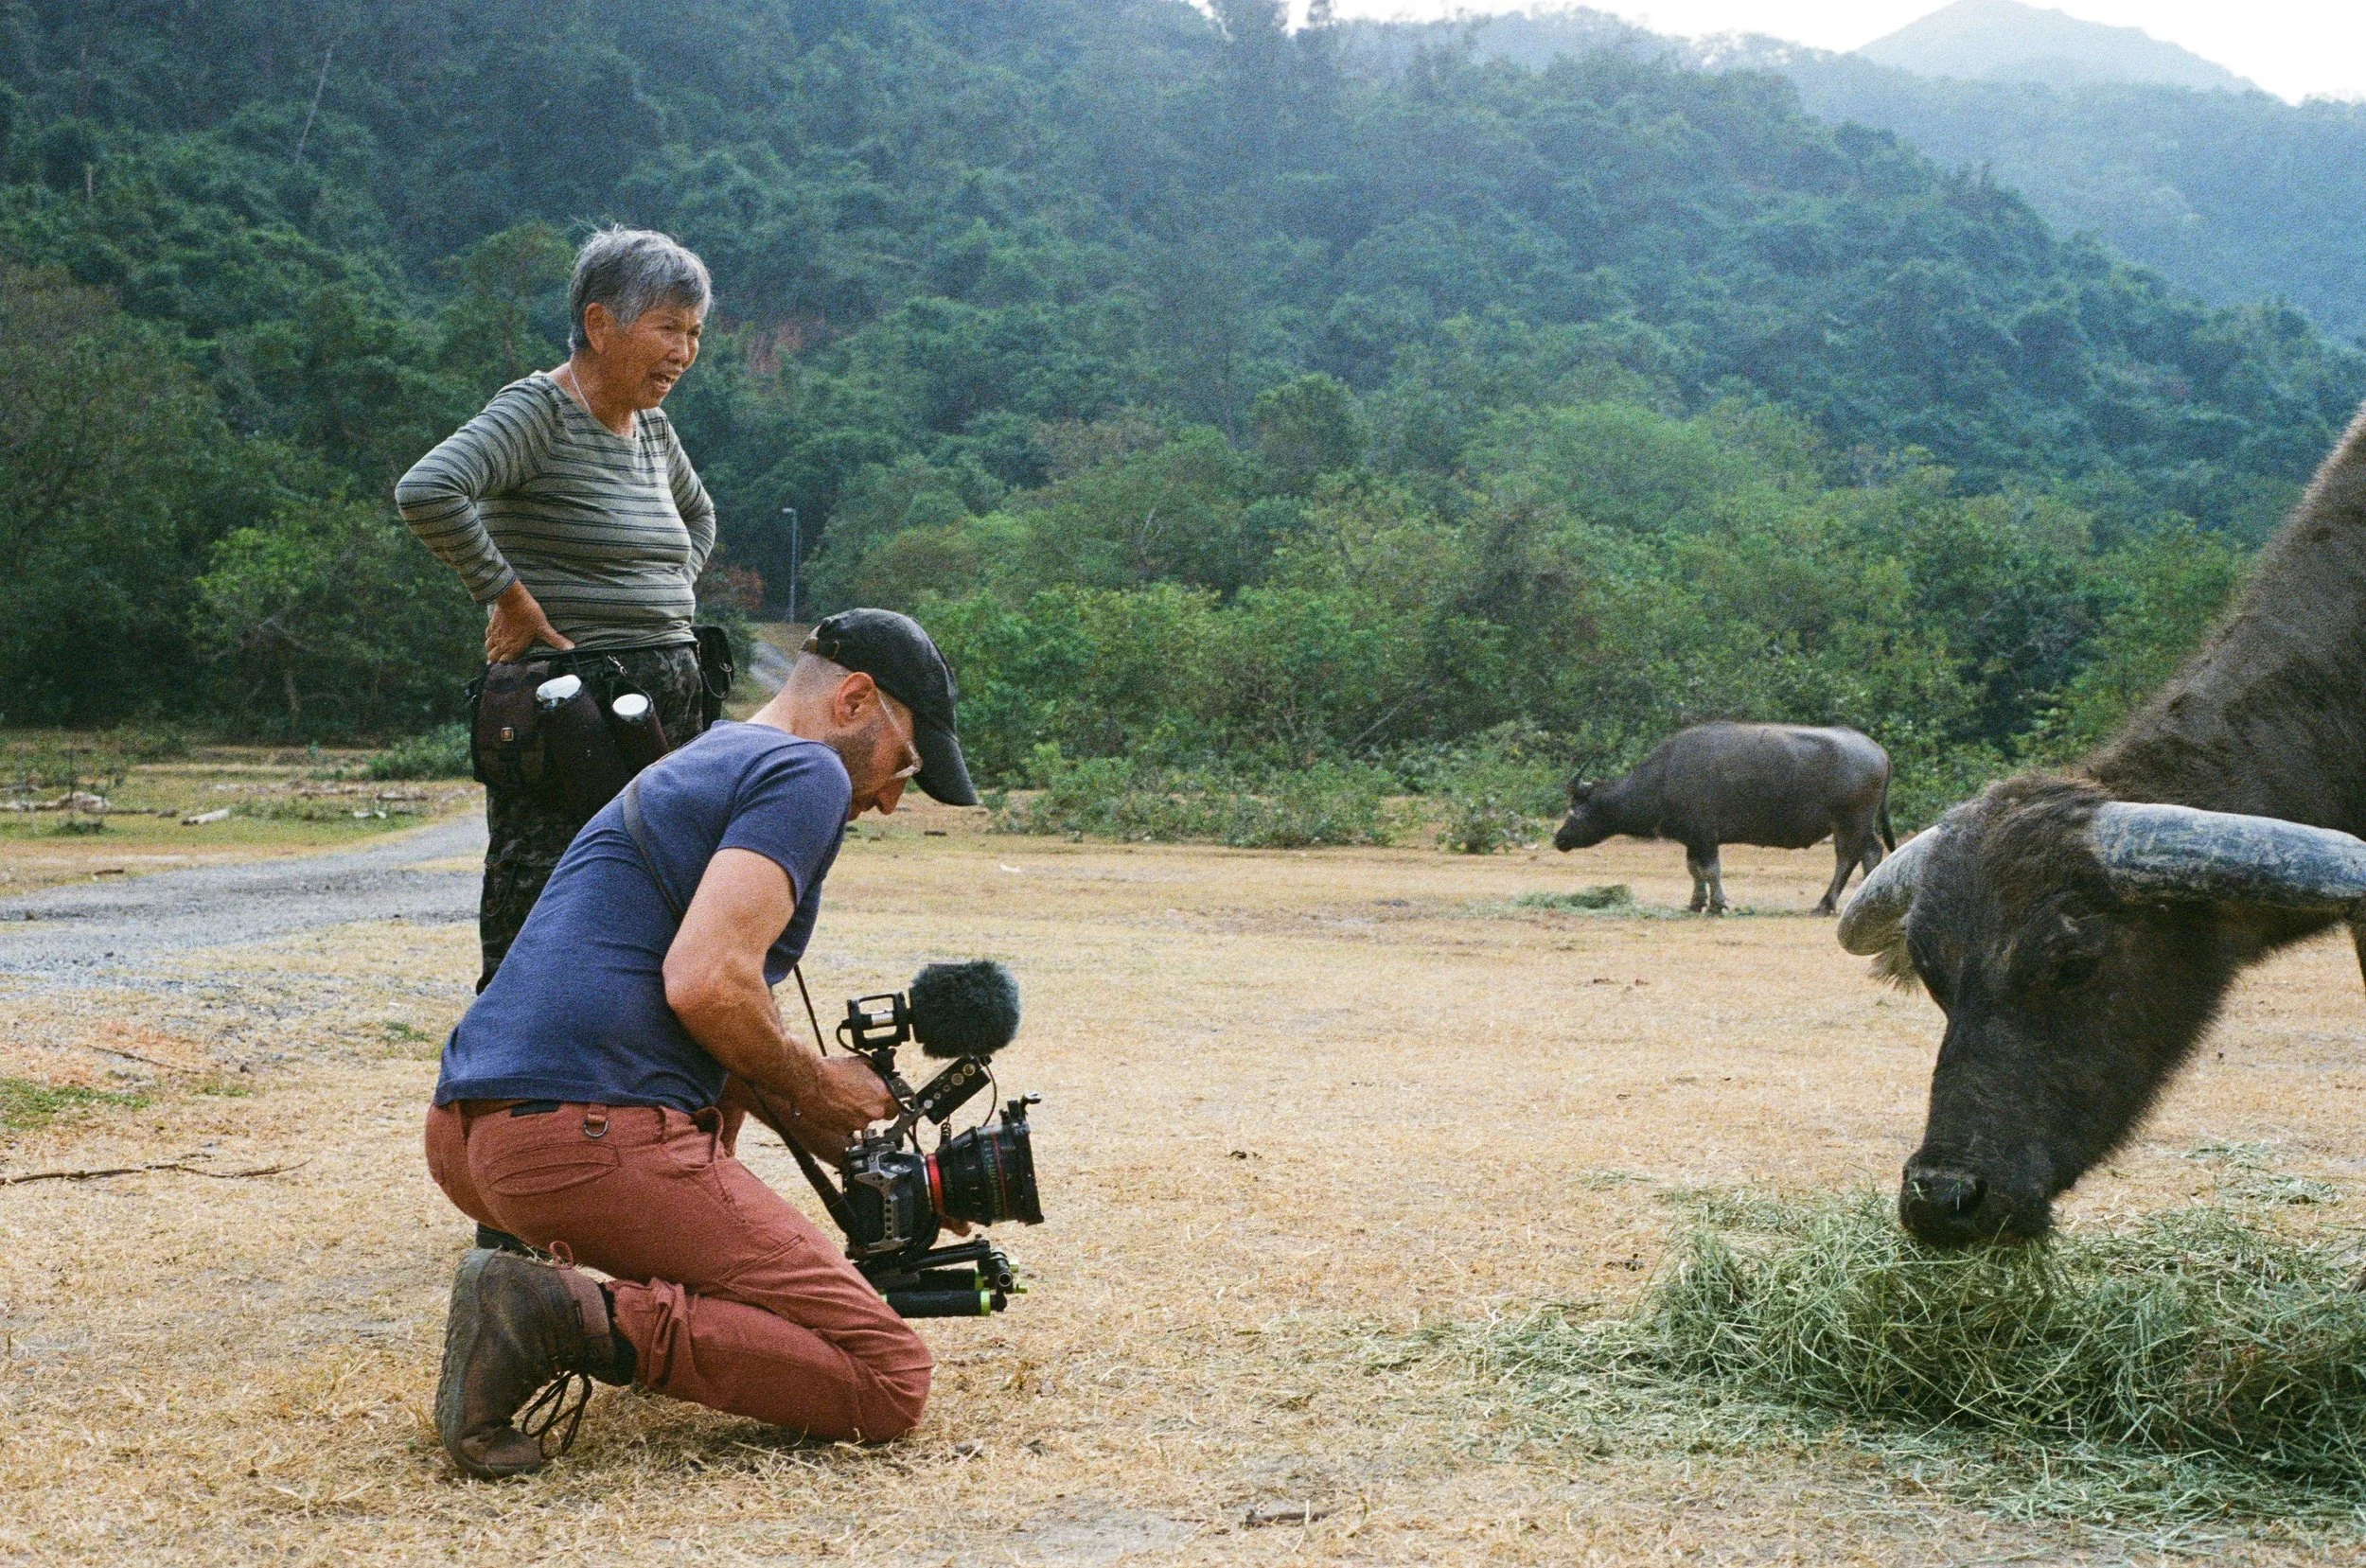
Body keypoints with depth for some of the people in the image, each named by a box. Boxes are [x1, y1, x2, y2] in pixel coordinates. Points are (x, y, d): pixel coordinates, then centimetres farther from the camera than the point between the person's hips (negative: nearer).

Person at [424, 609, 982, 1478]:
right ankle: (574, 1319, -17)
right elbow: (705, 984, -15)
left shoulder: (694, 767, 30)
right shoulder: (807, 772, 1)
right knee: (890, 1384, -8)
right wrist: (819, 1088, 3)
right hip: (591, 1141, -10)